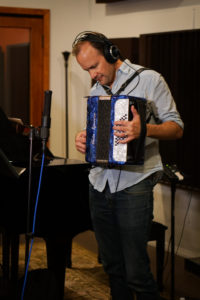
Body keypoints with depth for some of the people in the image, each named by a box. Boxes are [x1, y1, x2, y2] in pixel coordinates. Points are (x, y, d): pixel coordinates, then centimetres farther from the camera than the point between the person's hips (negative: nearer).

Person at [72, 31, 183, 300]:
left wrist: (144, 130, -24)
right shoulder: (96, 91, 17)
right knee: (113, 266, 13)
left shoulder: (148, 79, -2)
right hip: (100, 185, 6)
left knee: (136, 272, -7)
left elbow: (177, 128, -5)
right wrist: (85, 141, 1)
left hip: (133, 185, -6)